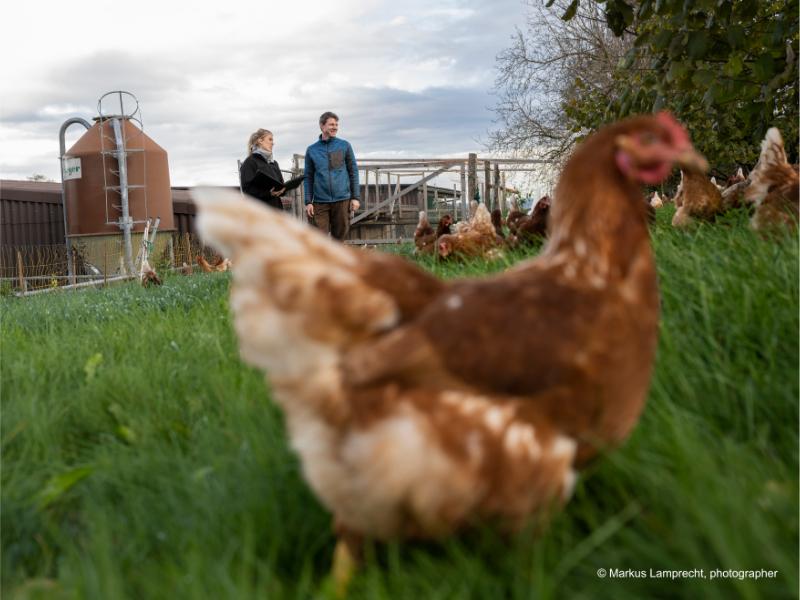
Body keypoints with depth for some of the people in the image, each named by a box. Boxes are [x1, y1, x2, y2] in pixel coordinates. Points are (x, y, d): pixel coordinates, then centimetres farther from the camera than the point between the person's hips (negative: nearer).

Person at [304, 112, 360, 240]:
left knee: (340, 235, 5)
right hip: (320, 201, 0)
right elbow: (308, 177, 9)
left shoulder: (345, 146, 6)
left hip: (342, 200, 0)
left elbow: (353, 172, 6)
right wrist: (308, 201, 2)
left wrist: (355, 197, 0)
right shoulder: (311, 150, 7)